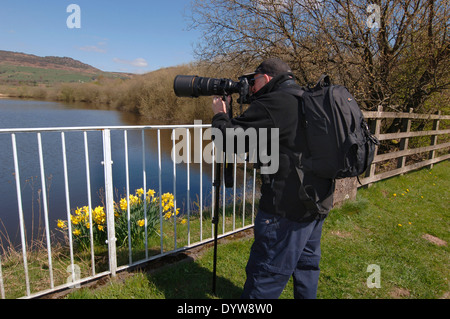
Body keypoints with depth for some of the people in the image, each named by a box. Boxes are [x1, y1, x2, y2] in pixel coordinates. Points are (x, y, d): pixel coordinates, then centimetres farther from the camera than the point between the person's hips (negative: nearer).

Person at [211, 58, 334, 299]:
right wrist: (253, 105, 16)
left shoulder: (273, 104, -16)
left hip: (289, 209, -9)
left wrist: (219, 115, 6)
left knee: (265, 277, 2)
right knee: (306, 265, 23)